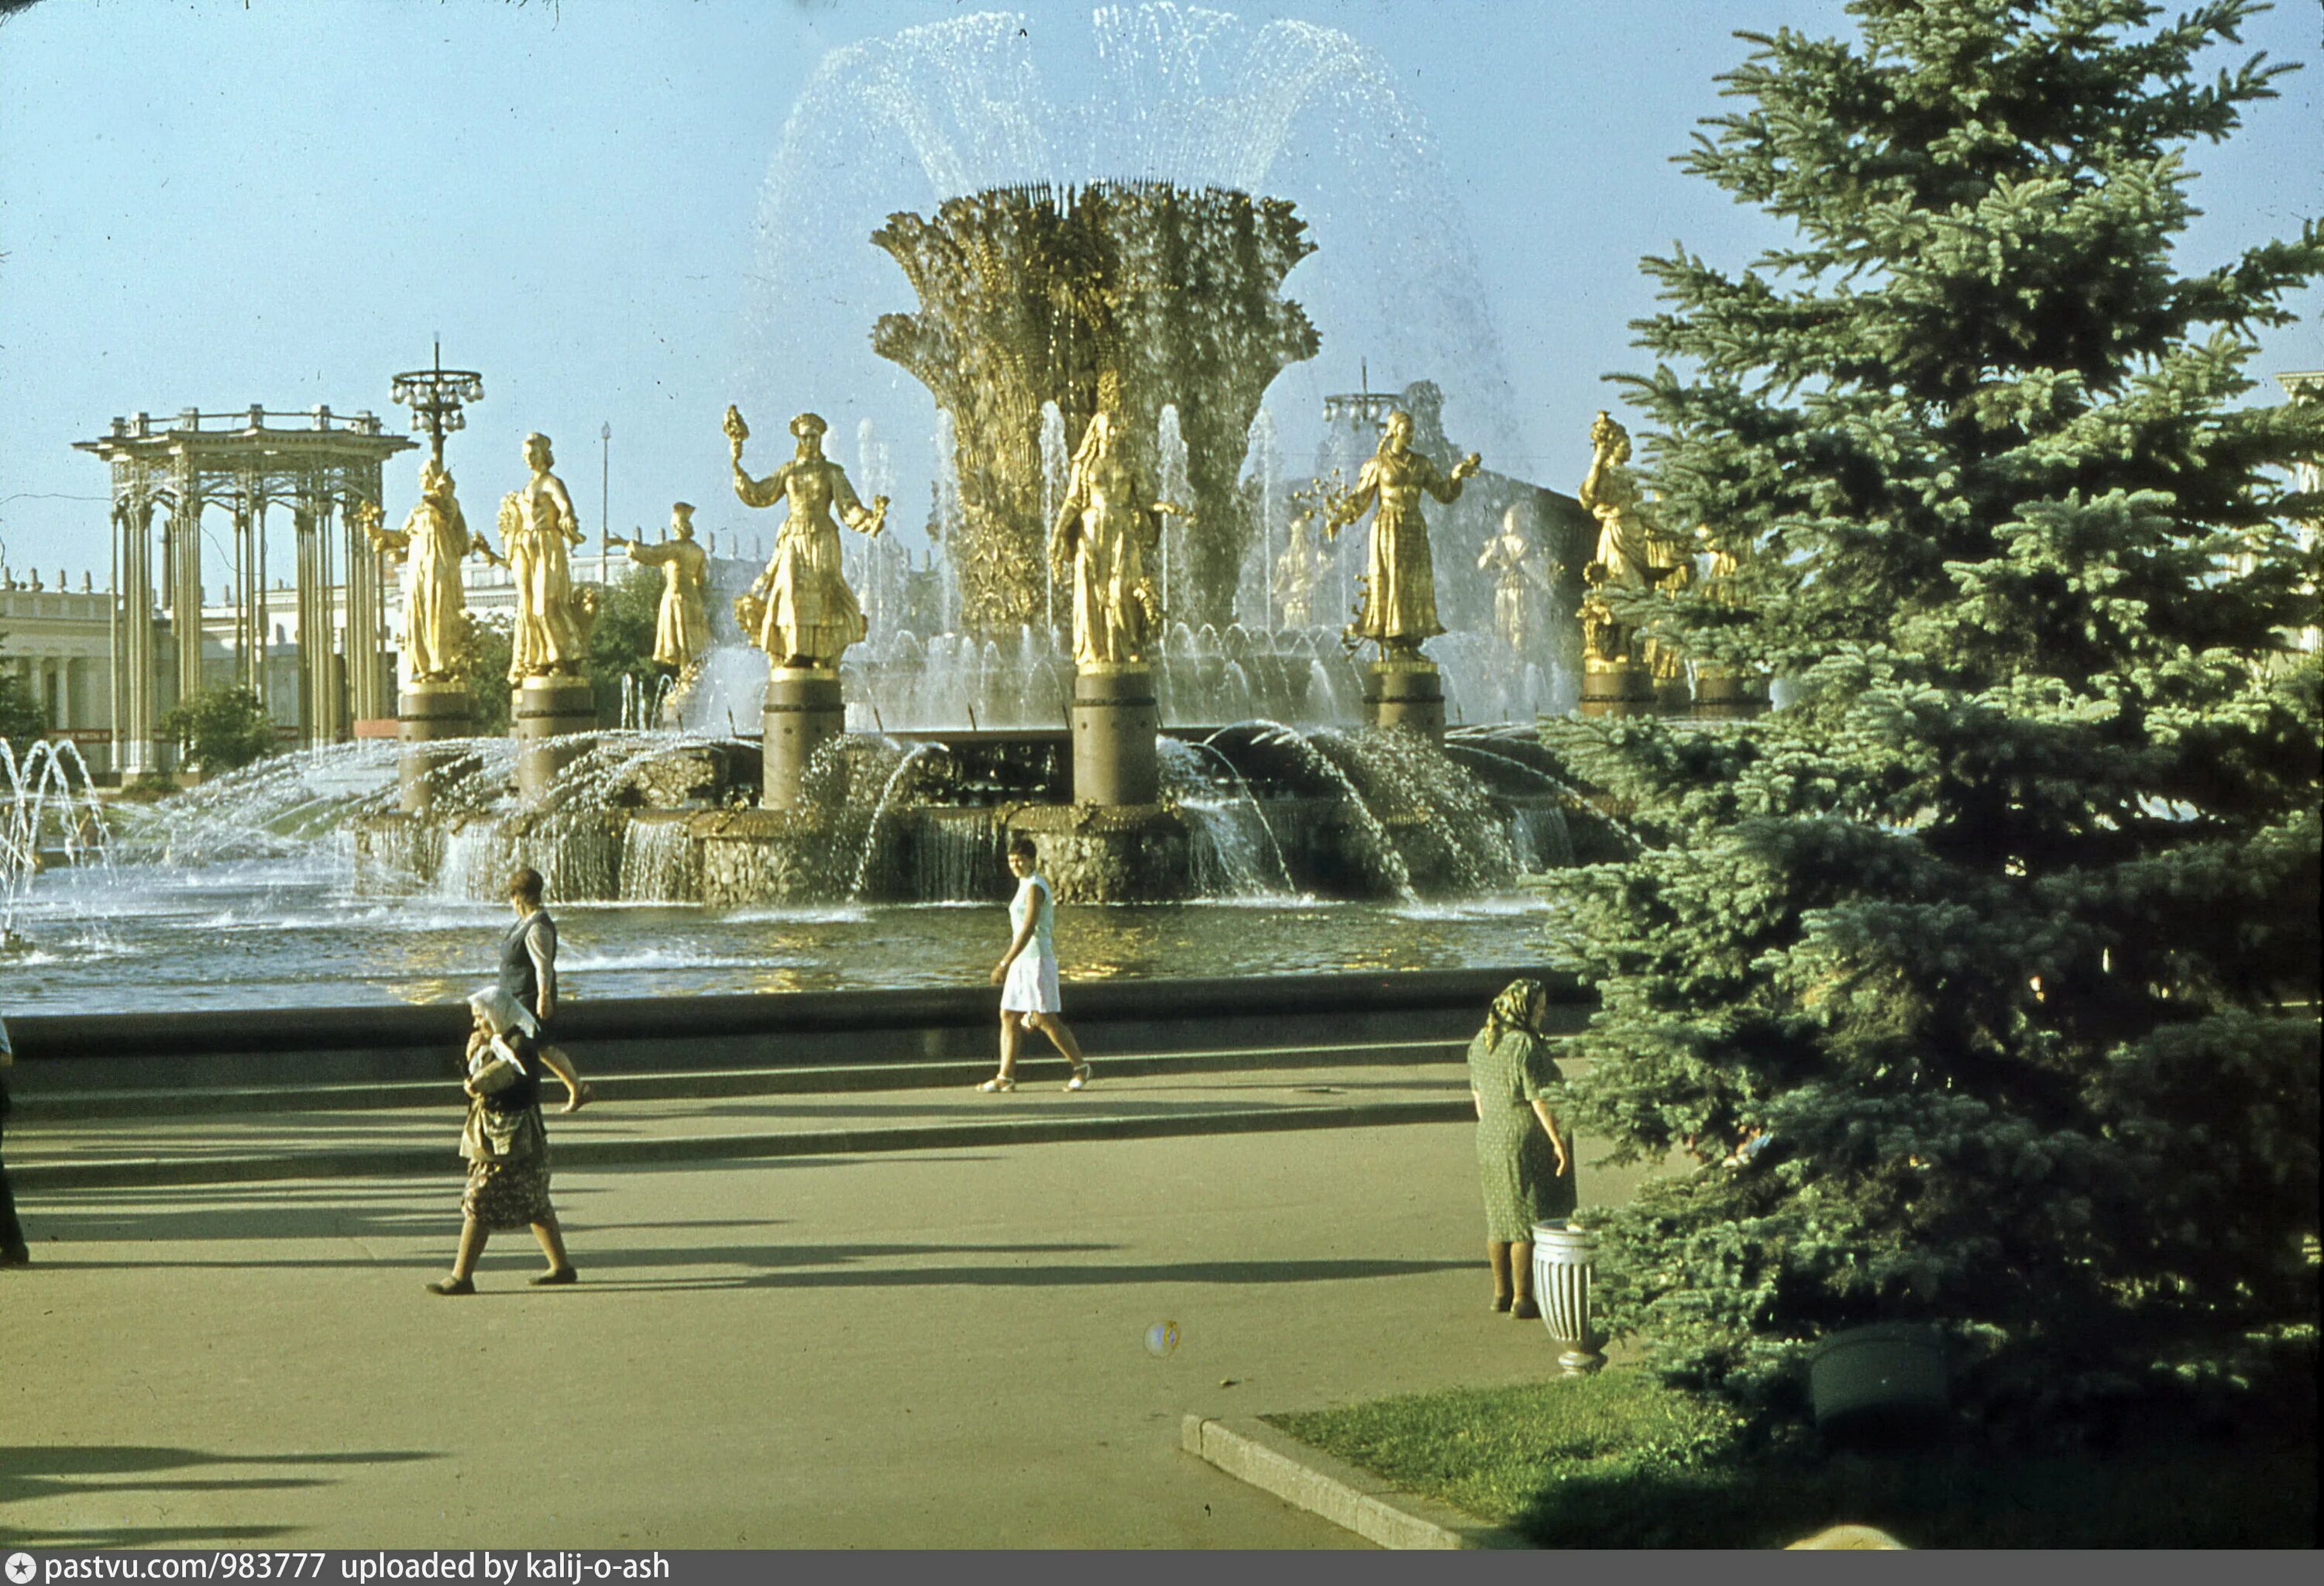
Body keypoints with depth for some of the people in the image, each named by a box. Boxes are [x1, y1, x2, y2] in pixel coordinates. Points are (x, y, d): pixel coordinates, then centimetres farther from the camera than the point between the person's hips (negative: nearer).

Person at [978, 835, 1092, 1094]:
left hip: (1037, 959, -10)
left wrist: (1006, 963, -26)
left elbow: (1028, 929, -23)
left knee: (1045, 1019, -6)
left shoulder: (1034, 887, -14)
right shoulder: (1026, 885, 15)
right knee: (1008, 1016, 4)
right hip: (1022, 961, 10)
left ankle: (1081, 1066, 7)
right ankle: (1005, 1077, 4)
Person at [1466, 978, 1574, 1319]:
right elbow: (1540, 1099, -19)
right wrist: (1559, 1142, -15)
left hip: (1489, 1138, 9)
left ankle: (1501, 1292, 23)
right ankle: (1523, 1299, 1)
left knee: (1500, 1218, 16)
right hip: (1527, 1141, -9)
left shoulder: (1481, 1042, 8)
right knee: (1530, 1219, -2)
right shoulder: (1525, 1046, -18)